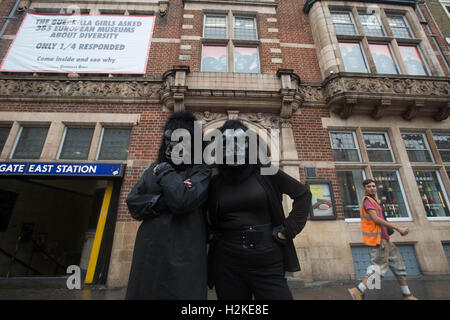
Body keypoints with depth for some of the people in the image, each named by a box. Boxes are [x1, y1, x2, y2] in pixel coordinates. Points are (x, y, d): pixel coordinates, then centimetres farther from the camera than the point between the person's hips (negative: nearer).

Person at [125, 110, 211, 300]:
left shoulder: (201, 172, -3)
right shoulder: (153, 169, 12)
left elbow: (183, 200, -21)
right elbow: (132, 203, 3)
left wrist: (165, 172, -8)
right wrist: (163, 201, -11)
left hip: (183, 257, -4)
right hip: (148, 253, 5)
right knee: (142, 293, 13)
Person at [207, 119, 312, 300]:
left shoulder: (264, 172, -1)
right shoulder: (215, 183, 3)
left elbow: (303, 194, 5)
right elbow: (211, 222, 17)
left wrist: (289, 229, -1)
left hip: (267, 263, -1)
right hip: (227, 265, 2)